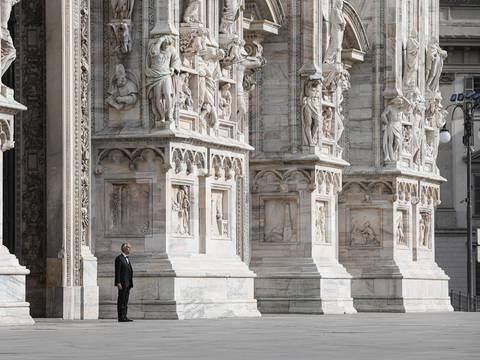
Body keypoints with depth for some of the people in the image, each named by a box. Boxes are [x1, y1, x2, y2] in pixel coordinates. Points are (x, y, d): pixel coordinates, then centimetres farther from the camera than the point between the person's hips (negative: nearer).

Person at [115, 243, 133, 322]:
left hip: (127, 284, 9)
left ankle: (124, 317, 9)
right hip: (122, 283, -9)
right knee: (121, 300, -7)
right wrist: (118, 283, -20)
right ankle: (121, 317, -7)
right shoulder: (119, 258, -8)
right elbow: (117, 272, -13)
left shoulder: (127, 258, 19)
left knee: (125, 301, 8)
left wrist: (131, 283, 17)